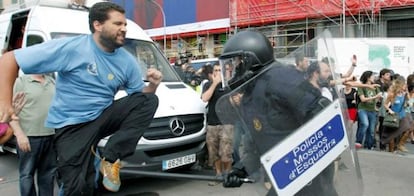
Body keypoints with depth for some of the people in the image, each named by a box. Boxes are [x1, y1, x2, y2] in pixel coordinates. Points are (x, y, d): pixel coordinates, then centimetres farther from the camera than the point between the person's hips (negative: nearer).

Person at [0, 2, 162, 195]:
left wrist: (152, 85, -15)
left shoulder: (127, 60, 1)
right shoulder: (71, 47, -17)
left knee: (150, 100, -15)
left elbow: (140, 95, 9)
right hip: (72, 125, -5)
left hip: (104, 116, 5)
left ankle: (110, 158, -15)